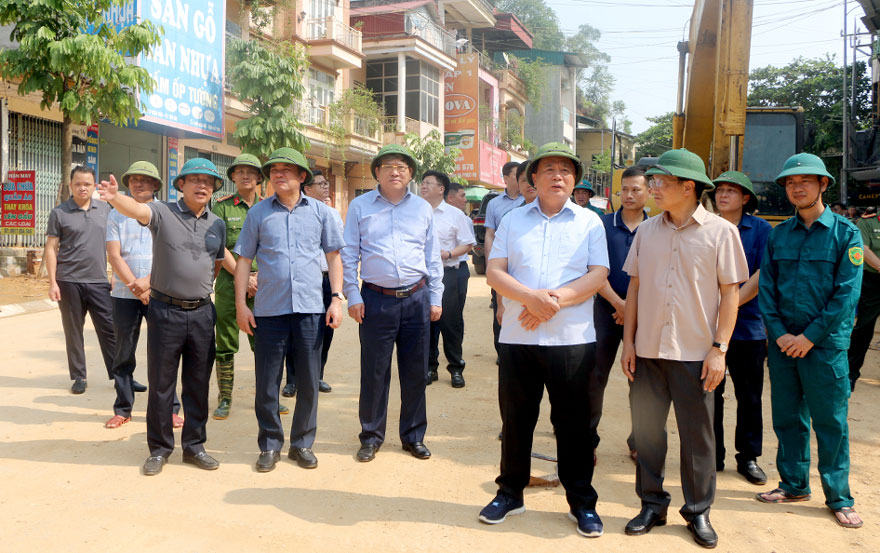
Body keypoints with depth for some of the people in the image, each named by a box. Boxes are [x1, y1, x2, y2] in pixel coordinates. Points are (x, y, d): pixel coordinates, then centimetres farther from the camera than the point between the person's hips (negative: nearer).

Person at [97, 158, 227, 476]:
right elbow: (136, 210, -27)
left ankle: (194, 446, 23)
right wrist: (115, 197, -45)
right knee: (160, 383, 7)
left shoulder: (217, 225, 8)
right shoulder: (163, 213, -5)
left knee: (198, 384, 10)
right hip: (165, 311, -3)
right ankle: (159, 448, 20)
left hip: (202, 312, 4)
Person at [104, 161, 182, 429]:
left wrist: (148, 282, -13)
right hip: (124, 294, 2)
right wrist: (134, 286, -10)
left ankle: (170, 408, 8)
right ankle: (122, 409, 17)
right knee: (124, 354, 7)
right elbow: (114, 256, 0)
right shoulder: (117, 216, 8)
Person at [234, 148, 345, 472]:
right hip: (269, 309, 0)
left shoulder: (321, 212, 6)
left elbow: (333, 257, 9)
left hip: (310, 308, 0)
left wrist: (336, 299, 1)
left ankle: (302, 443, 23)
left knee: (308, 382, 7)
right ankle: (270, 445, 21)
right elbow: (244, 260, 8)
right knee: (267, 383, 5)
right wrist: (241, 304, 1)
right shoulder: (258, 213, 6)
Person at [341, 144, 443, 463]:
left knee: (415, 372, 8)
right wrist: (353, 297, -3)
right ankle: (371, 437, 18)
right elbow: (349, 256, 4)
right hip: (376, 300, -2)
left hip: (416, 299, 2)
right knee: (374, 372, 2)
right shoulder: (360, 207, 5)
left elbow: (433, 258, 13)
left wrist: (435, 298, 8)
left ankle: (414, 436, 22)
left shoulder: (423, 208, 11)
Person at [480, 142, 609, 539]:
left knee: (573, 422, 5)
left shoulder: (589, 222, 7)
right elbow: (494, 272, 1)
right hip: (517, 337, 2)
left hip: (572, 338, -1)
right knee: (515, 418, 10)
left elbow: (598, 275, -3)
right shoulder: (512, 220, 10)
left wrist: (554, 300, -14)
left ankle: (582, 502, 21)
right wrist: (531, 297, -15)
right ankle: (510, 492, 27)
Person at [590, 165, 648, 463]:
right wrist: (618, 302, -11)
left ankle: (639, 442, 21)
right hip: (607, 308, 0)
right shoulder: (603, 224, 3)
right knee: (595, 376, 1)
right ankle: (587, 439, 13)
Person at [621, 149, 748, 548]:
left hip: (695, 352, -3)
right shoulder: (646, 230, 6)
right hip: (648, 350, 3)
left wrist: (719, 349, -9)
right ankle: (652, 504, 26)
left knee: (697, 435, 7)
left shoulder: (720, 231, -4)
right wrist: (628, 341, 5)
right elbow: (634, 287, 9)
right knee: (646, 430, 10)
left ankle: (698, 511, 24)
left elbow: (730, 293, -3)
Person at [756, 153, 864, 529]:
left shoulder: (846, 233, -3)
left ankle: (839, 497, 17)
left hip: (825, 344, -4)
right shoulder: (778, 235, 8)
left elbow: (847, 293, -9)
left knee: (830, 422, 3)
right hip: (782, 342, 4)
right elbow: (766, 288, 6)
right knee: (787, 418, 12)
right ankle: (794, 485, 27)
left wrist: (810, 336, -13)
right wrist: (779, 333, -7)